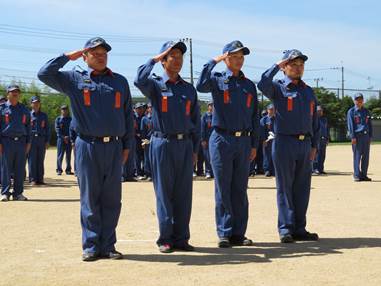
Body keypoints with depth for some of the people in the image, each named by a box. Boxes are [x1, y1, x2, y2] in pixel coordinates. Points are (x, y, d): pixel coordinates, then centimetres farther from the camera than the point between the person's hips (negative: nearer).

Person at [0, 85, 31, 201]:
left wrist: (28, 142, 8)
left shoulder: (24, 109, 13)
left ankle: (18, 193, 11)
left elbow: (28, 126, 15)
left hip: (21, 142, 3)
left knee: (20, 169, 4)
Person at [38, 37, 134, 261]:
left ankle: (108, 246, 12)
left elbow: (128, 115, 14)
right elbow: (45, 74, -6)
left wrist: (126, 145, 10)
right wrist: (67, 56, -1)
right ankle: (91, 246, 9)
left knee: (112, 200, 4)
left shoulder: (120, 81, 12)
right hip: (88, 146, -2)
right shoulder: (75, 79, 6)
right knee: (90, 199, 2)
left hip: (114, 147, 2)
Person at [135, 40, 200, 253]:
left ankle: (181, 238, 13)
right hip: (163, 143, -4)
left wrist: (195, 149, 11)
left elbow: (196, 121, 16)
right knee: (164, 193, 1)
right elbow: (140, 81, -22)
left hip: (185, 144, 4)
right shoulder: (155, 84, 2)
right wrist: (154, 59, -10)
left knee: (184, 194, 5)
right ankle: (166, 239, 8)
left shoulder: (189, 89, 13)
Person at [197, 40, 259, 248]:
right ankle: (224, 234, 6)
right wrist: (213, 61, -13)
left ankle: (238, 233, 13)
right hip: (222, 139, -4)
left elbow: (254, 117, 15)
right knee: (223, 190, 0)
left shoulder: (249, 85, 13)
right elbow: (201, 86, -21)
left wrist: (254, 145, 9)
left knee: (240, 190, 7)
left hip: (244, 141, 4)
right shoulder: (217, 80, 3)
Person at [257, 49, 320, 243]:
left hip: (305, 144, 5)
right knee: (285, 188, -1)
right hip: (284, 143, -5)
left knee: (302, 188, 8)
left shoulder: (308, 91, 16)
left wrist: (314, 145, 11)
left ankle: (299, 229, 16)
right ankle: (285, 229, 4)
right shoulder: (278, 88, 0)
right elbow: (263, 85, -25)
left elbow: (314, 120, 18)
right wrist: (277, 66, -14)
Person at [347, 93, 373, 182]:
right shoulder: (351, 112, 1)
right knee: (357, 156, -5)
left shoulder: (366, 111, 16)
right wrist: (353, 137, -13)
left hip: (366, 135, 5)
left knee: (366, 156, 5)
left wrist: (370, 136, 9)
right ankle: (357, 175, -2)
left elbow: (370, 125, 17)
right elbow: (350, 125, -5)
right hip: (357, 136, -5)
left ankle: (364, 174, 11)